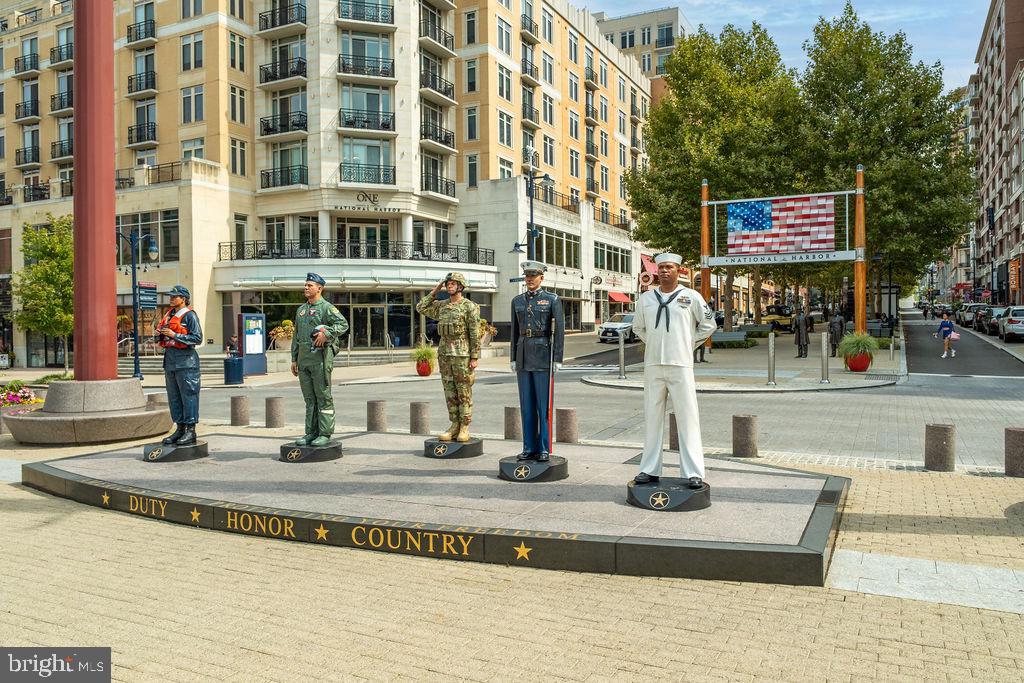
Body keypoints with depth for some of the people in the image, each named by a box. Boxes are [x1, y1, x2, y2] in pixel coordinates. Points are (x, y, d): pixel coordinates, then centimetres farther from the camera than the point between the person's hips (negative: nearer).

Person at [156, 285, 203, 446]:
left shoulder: (190, 315, -6)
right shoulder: (169, 315, 18)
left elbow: (197, 338, -15)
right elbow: (161, 339, 24)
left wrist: (175, 335, -18)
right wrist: (160, 334, 1)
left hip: (185, 360, -9)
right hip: (170, 359, 9)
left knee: (188, 395, -6)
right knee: (173, 397, 11)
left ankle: (191, 431, -3)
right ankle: (180, 428, 18)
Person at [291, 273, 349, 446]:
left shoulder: (326, 307, -3)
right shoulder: (301, 310, 19)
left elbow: (343, 324, -16)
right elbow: (296, 336, 22)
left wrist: (326, 333, -26)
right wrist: (294, 359, 17)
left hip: (320, 357, -7)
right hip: (304, 358, 7)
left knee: (323, 397, -4)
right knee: (309, 398, 11)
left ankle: (325, 434, 1)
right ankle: (311, 432, 17)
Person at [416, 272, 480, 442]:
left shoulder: (470, 307, -7)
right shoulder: (442, 306, 12)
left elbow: (475, 334, -10)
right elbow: (421, 308, 16)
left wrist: (475, 357, -14)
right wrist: (435, 291, 11)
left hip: (462, 355, -6)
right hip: (444, 354, 6)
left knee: (464, 393, -1)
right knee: (450, 392, 8)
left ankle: (464, 429, 5)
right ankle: (454, 427, 14)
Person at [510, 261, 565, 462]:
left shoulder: (552, 300, -2)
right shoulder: (517, 301, 11)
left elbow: (559, 330, -5)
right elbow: (515, 331, 14)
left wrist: (558, 359, -10)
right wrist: (513, 359, 9)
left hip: (543, 356, -4)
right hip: (523, 356, 5)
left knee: (544, 404, -2)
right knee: (527, 404, 7)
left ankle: (545, 449, 5)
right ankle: (529, 447, 14)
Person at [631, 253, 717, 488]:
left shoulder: (691, 297, 2)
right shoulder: (646, 298, 10)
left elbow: (709, 325, 10)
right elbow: (638, 327, 23)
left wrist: (690, 344, 7)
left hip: (680, 365, -3)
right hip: (652, 365, 3)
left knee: (687, 418, -3)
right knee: (652, 418, 7)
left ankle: (694, 473, 2)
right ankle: (650, 469, 15)